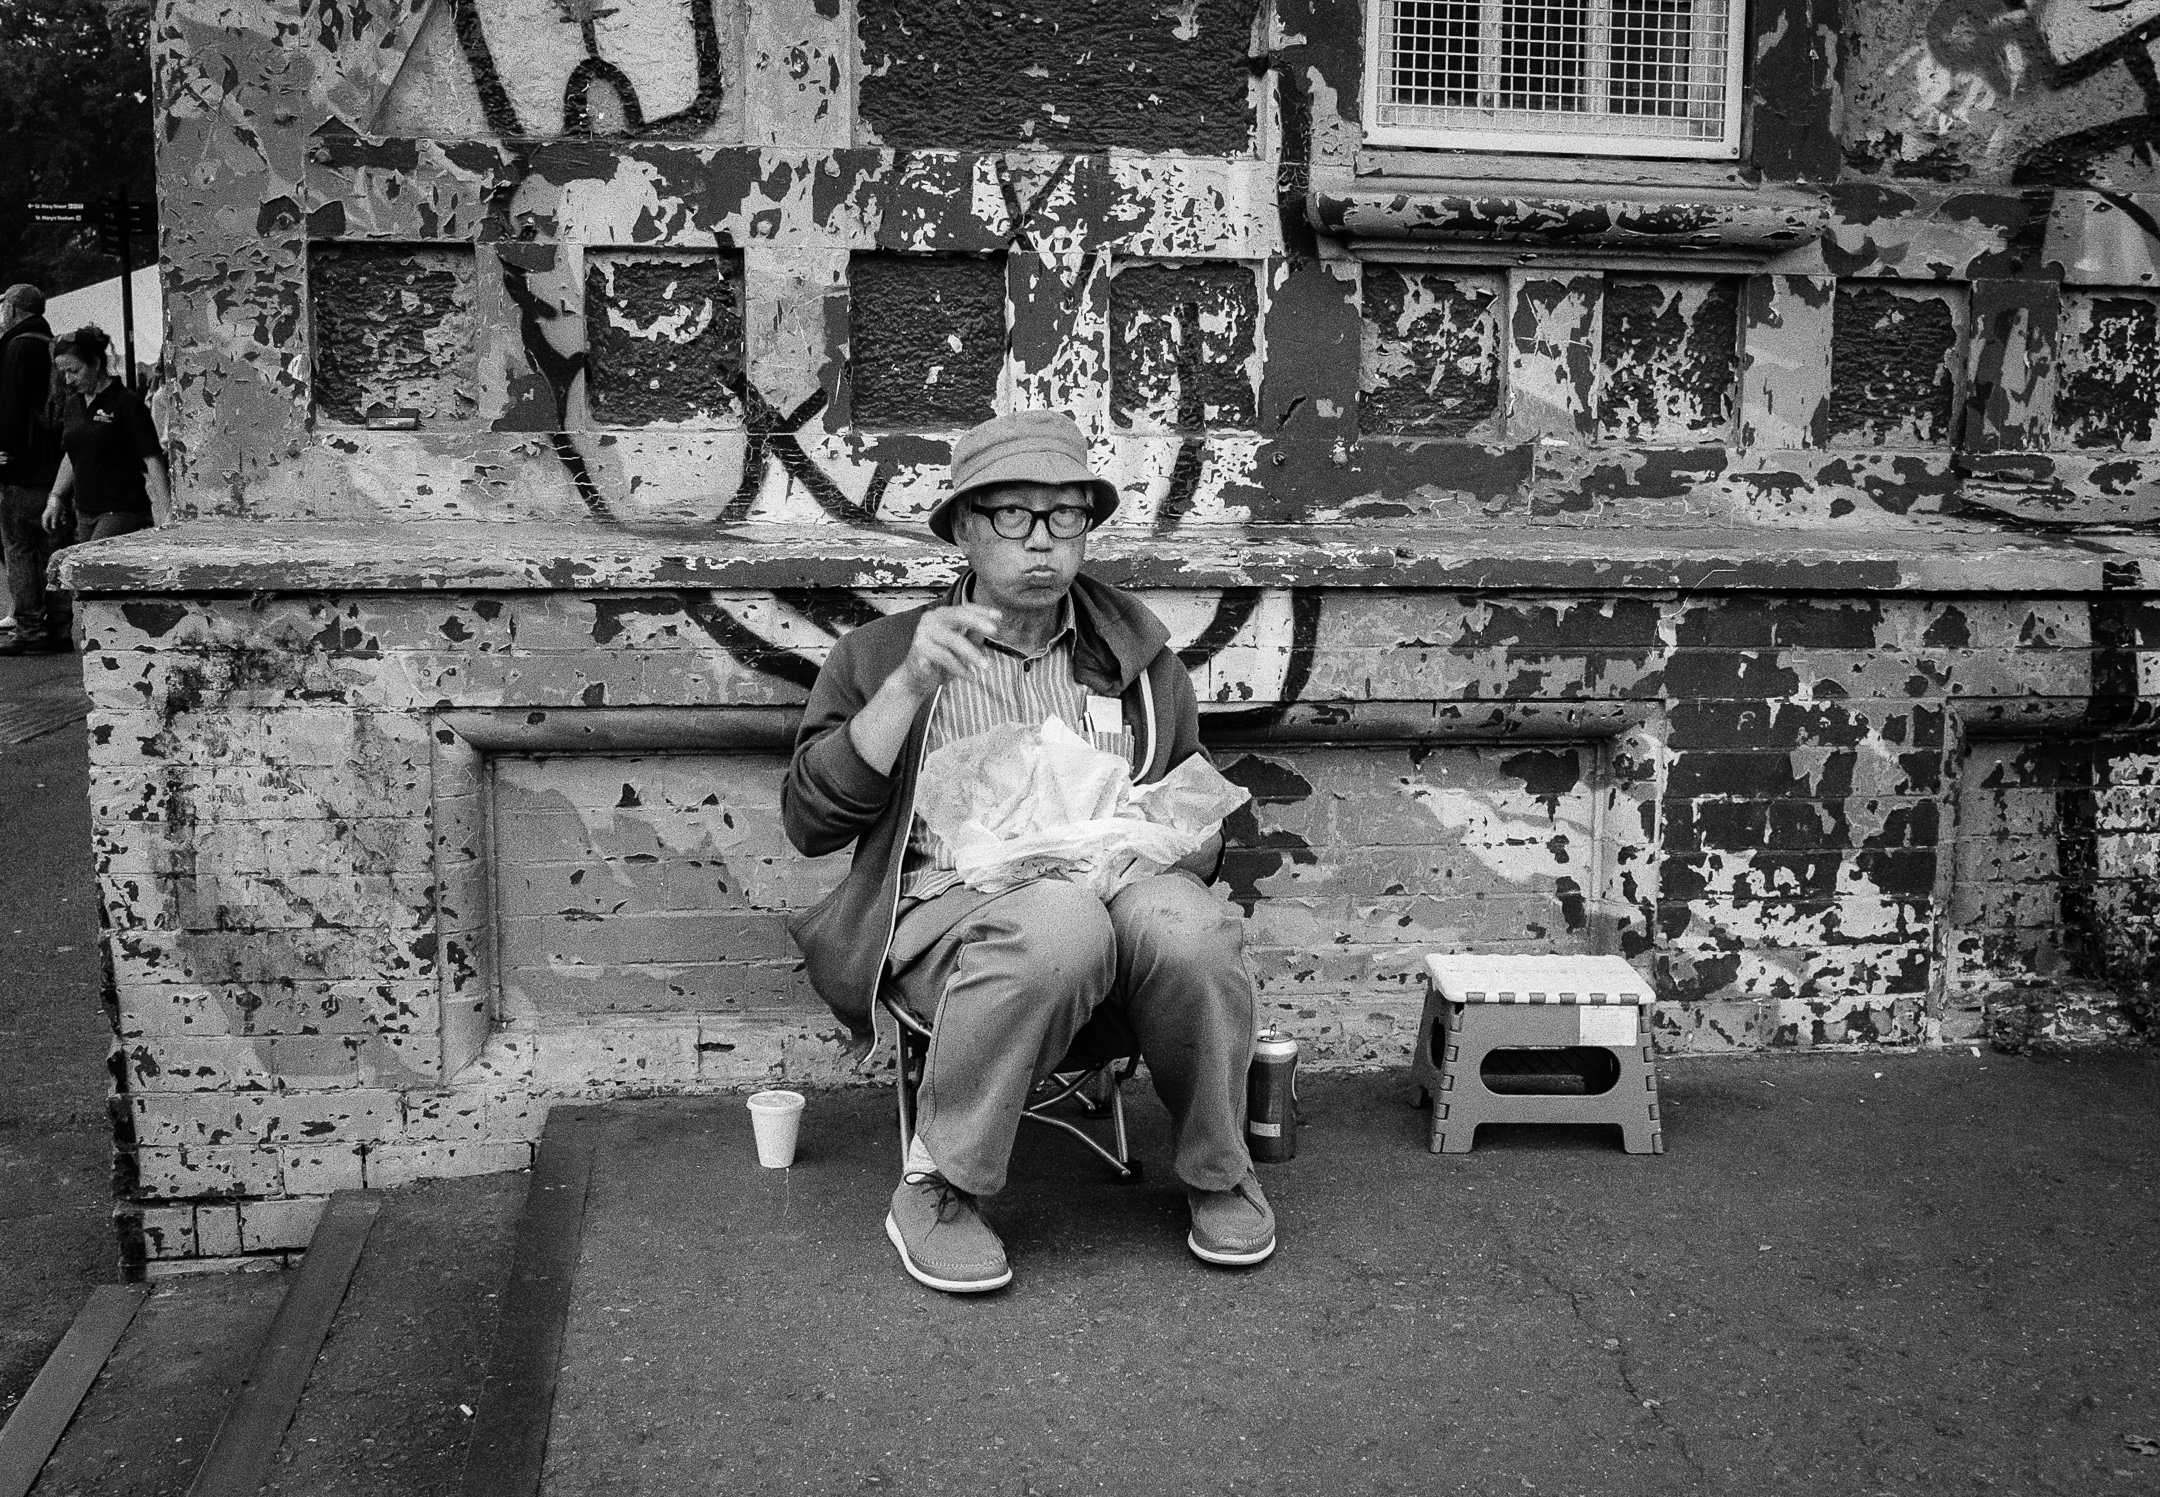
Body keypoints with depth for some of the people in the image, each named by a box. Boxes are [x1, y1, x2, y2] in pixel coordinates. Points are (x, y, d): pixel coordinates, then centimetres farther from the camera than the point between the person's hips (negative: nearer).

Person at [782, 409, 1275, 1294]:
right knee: (1057, 927, -38)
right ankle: (936, 1189, -20)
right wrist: (910, 685, -9)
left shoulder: (1135, 651, 20)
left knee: (1187, 927, -33)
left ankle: (1218, 1172, -7)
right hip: (953, 911, -3)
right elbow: (810, 824, 1)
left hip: (1120, 893, 3)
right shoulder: (882, 654, 11)